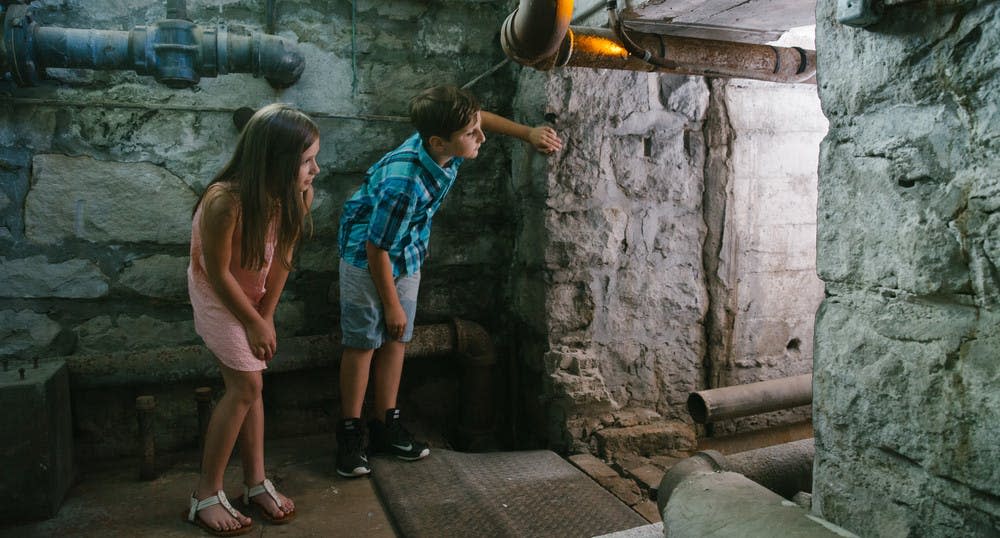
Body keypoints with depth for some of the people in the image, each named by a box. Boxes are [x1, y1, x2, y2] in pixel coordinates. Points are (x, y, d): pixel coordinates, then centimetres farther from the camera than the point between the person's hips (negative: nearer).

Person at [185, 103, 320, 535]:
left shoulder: (297, 195, -20)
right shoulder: (225, 202, -37)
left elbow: (282, 257, -9)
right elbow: (218, 273, -25)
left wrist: (267, 315, -6)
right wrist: (254, 322, -14)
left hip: (253, 291, 6)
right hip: (217, 296, -5)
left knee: (249, 385, 10)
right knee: (246, 386, -6)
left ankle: (255, 482, 23)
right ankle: (206, 496, 10)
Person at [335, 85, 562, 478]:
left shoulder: (444, 147, -18)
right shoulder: (404, 184, -38)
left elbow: (478, 117, 6)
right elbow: (376, 249, -26)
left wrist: (528, 133, -3)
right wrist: (392, 305, -15)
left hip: (407, 258, 7)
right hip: (367, 259, -7)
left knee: (396, 341, 11)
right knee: (363, 343, 2)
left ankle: (386, 425, 24)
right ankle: (350, 431, 19)